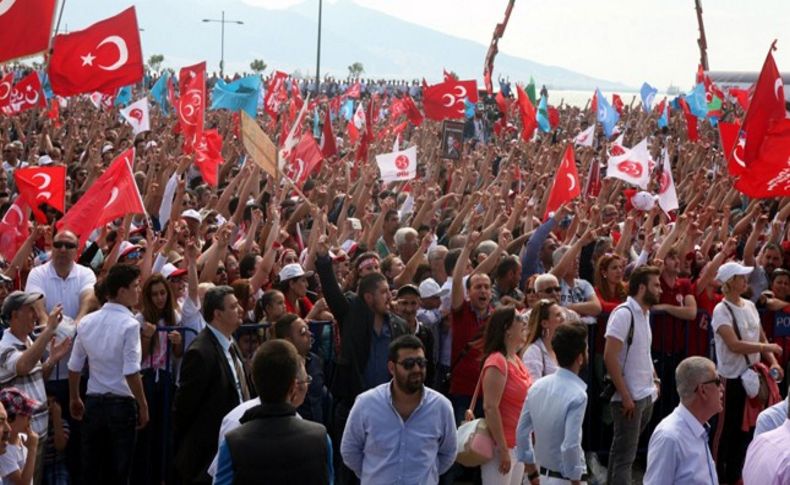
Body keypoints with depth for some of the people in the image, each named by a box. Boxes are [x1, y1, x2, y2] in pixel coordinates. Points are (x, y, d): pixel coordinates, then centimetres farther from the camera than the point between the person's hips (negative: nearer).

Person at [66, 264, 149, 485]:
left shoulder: (87, 322, 3)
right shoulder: (129, 324, -15)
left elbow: (74, 367, 9)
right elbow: (131, 372, -19)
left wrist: (74, 399, 22)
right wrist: (143, 405, -9)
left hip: (93, 402, 5)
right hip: (122, 403, -5)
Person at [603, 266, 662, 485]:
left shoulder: (644, 313, 12)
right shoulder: (624, 313, -15)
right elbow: (610, 357, -20)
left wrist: (654, 380, 9)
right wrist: (625, 396, -20)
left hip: (646, 396, 8)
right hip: (630, 398, -8)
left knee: (622, 451, 15)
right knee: (625, 456, -6)